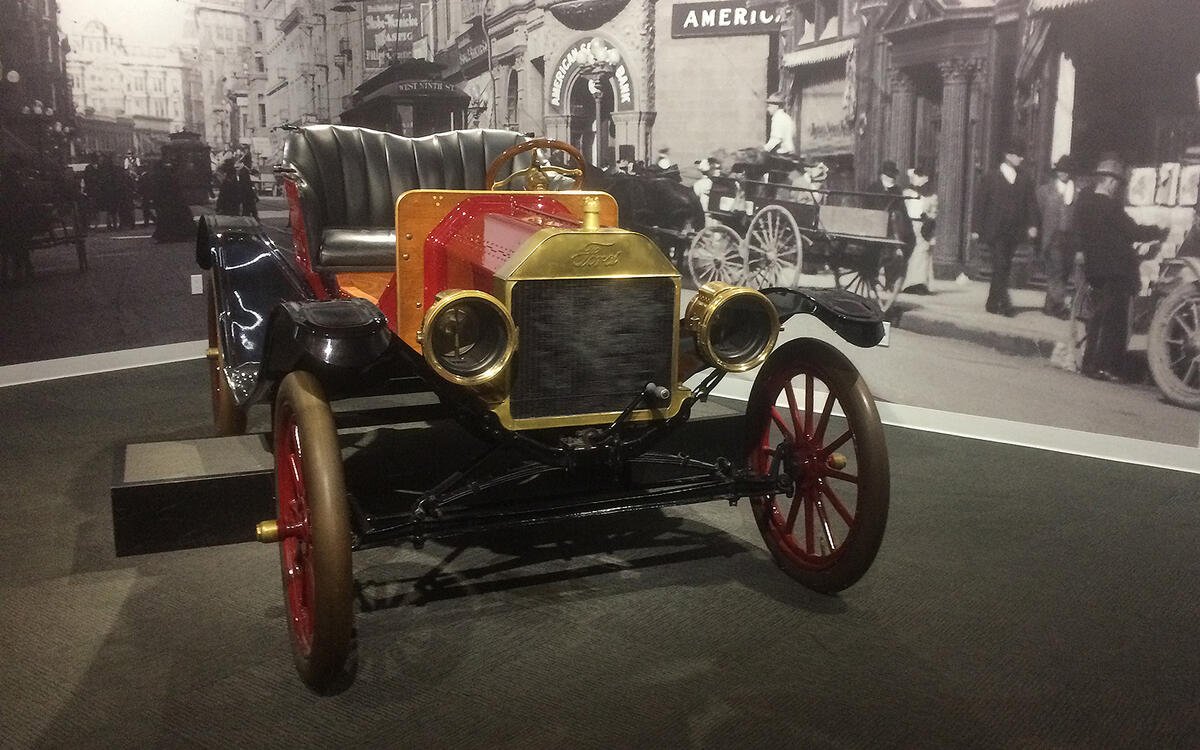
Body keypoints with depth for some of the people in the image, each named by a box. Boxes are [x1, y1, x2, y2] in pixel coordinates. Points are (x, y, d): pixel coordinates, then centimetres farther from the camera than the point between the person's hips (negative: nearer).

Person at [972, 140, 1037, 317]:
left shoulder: (1024, 180, 12)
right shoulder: (991, 177, 2)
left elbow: (1029, 204, 10)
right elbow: (980, 203, 1)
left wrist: (1031, 225, -5)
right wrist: (977, 228, -4)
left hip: (1014, 231, 4)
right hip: (995, 230, -4)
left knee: (1003, 268, 7)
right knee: (1000, 266, -14)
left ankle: (992, 303, 16)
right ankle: (1004, 303, -16)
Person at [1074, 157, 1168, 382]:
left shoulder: (1082, 201, 7)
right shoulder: (1109, 205, -17)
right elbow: (1133, 231, -13)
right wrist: (1159, 231, 2)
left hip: (1093, 268, 8)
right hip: (1115, 270, -8)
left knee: (1098, 317, 15)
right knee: (1114, 321, -2)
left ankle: (1089, 363, 17)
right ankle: (1105, 366, -2)